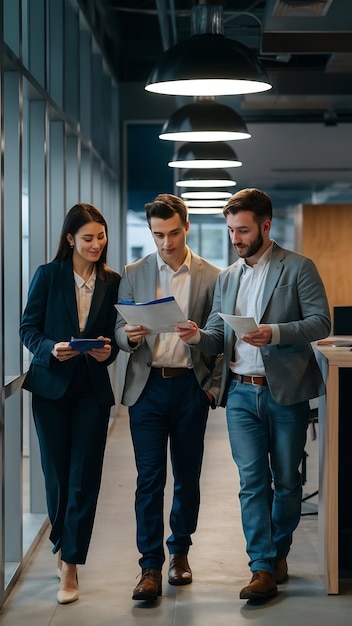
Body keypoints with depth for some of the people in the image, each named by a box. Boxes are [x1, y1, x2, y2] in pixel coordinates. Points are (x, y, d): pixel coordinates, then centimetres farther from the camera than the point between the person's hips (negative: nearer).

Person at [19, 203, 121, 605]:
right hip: (51, 385, -1)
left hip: (92, 388, 1)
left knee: (84, 478, -2)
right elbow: (28, 328, -1)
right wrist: (52, 349, -19)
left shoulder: (112, 282, 4)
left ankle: (70, 566, 3)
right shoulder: (47, 276, -1)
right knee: (56, 474, 8)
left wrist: (108, 351, -12)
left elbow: (114, 334, 10)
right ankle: (62, 545, 31)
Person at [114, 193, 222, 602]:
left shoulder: (211, 277, 2)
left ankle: (180, 552, 27)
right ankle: (150, 568, -2)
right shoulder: (133, 275, 5)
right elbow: (120, 330, 6)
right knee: (149, 478, -4)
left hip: (191, 386, 0)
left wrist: (214, 384, -3)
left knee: (187, 476, 10)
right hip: (148, 385, 0)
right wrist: (129, 336, -16)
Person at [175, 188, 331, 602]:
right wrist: (199, 336, -10)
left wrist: (275, 333, -23)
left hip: (285, 392, -3)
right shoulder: (227, 278, 14)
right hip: (241, 392, 4)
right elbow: (219, 338, 13)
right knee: (252, 481, -1)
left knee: (286, 480, 8)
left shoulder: (298, 268, -2)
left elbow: (321, 322, -9)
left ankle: (279, 553, 25)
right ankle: (262, 569, 0)